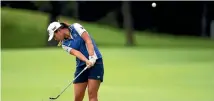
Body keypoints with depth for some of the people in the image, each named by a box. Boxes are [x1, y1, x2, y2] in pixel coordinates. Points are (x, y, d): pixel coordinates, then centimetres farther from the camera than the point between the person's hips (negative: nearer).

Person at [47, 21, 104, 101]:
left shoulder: (76, 27, -2)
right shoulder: (64, 44, 7)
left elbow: (88, 41, -12)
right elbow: (75, 52, -11)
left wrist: (91, 58, -25)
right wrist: (86, 61, -30)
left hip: (95, 62, -5)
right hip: (81, 66, 5)